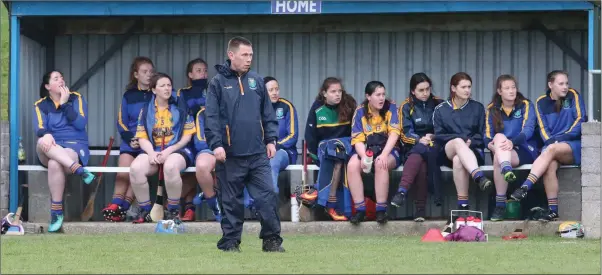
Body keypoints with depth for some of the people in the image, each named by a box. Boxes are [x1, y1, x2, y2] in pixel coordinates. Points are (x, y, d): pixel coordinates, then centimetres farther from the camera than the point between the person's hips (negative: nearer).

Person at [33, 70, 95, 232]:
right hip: (52, 150, 2)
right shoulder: (40, 105, 9)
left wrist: (65, 103, -9)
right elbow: (39, 130, -8)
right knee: (43, 142, -37)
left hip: (76, 146, -2)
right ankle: (79, 170, -49)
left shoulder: (76, 99, 8)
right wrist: (46, 135, -32)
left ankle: (56, 211, -35)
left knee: (55, 163, -37)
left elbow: (80, 124, -7)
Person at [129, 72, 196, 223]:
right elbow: (142, 137, 7)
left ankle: (173, 211, -21)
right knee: (135, 168, -30)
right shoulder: (146, 110, 11)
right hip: (152, 151, 3)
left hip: (177, 150, -3)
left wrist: (169, 151, -13)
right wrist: (151, 153, -13)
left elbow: (187, 136, 1)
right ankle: (145, 211, -14)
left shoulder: (180, 107, 5)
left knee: (170, 166, -39)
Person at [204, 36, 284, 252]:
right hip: (230, 154, -3)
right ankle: (230, 241, 13)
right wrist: (216, 144, -14)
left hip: (257, 154, 3)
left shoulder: (256, 81, 9)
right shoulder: (218, 82, -1)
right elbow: (211, 117, -6)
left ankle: (272, 240, 3)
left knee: (267, 195, -3)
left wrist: (271, 139, 7)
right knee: (231, 200, 5)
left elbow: (268, 114, 14)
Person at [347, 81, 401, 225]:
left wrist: (384, 154, -28)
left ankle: (381, 209, -30)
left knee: (380, 164, -37)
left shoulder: (391, 108, -3)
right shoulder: (360, 112, 2)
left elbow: (394, 133, -13)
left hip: (389, 149, -2)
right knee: (352, 165, -29)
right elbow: (358, 139, -5)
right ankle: (360, 209, -24)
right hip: (367, 149, 2)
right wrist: (364, 156, -26)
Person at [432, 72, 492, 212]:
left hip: (473, 151, 0)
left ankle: (463, 205, -47)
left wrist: (470, 142, -11)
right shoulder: (441, 109, 11)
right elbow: (439, 136, 4)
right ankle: (479, 177, -62)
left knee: (458, 160, -39)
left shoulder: (477, 108, 13)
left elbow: (482, 135, 9)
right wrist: (462, 139, -10)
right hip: (448, 152, 0)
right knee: (458, 142, -39)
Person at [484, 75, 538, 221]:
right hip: (499, 151, 3)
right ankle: (507, 170, -52)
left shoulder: (525, 105, 6)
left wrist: (513, 142, -28)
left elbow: (528, 130, -9)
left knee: (498, 159, -33)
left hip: (525, 151, -3)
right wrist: (492, 145, -20)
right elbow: (488, 137, 5)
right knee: (499, 137, -32)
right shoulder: (492, 109, 14)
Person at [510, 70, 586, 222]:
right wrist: (550, 141, -15)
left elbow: (580, 120, -3)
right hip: (552, 145, 2)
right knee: (550, 165, -33)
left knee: (550, 150, -35)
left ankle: (525, 187, -44)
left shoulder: (573, 96, 4)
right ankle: (553, 211, -33)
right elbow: (543, 129, 6)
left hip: (575, 147, -2)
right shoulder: (542, 102, 10)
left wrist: (562, 137, -14)